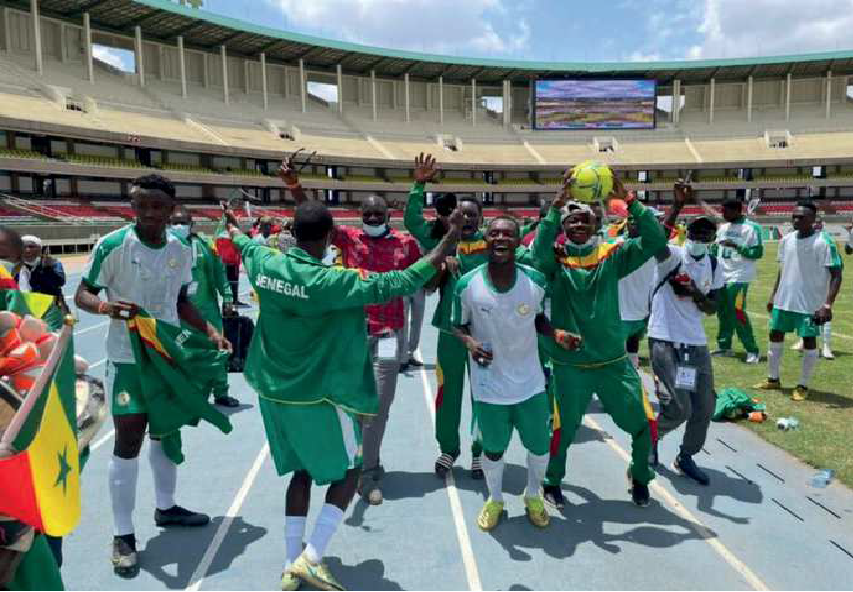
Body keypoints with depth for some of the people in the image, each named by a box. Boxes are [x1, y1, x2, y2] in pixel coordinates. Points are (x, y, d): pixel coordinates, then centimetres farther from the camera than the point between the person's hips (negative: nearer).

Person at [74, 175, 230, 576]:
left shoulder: (181, 250, 0)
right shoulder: (112, 245, -15)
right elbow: (82, 295, -9)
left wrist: (209, 331, -2)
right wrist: (105, 307, -31)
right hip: (128, 359, -5)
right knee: (128, 442, -2)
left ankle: (165, 508, 37)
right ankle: (123, 534, 13)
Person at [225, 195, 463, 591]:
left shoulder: (265, 265, -5)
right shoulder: (331, 282, -23)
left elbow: (248, 247, 19)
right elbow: (394, 285, -23)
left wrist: (233, 230, 43)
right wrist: (446, 246, -17)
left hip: (274, 391, 7)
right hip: (320, 395, -7)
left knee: (302, 472, 20)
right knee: (348, 473, 12)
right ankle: (311, 558, 5)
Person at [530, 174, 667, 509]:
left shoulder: (612, 256, 1)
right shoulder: (555, 259, -4)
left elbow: (654, 240, -10)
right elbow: (539, 250, -27)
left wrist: (627, 199, -19)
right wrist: (558, 203, -30)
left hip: (613, 361, 3)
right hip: (568, 365, -2)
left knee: (642, 424, 9)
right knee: (562, 429, 3)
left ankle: (640, 478, 37)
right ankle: (552, 483, 31)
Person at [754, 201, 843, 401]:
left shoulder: (824, 243, -15)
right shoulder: (786, 240, 4)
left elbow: (836, 275, -16)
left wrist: (828, 304, -24)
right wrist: (773, 295, 14)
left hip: (810, 303, -6)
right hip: (784, 300, 6)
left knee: (809, 341, 2)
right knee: (775, 335, 12)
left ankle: (803, 386, 16)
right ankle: (773, 379, 26)